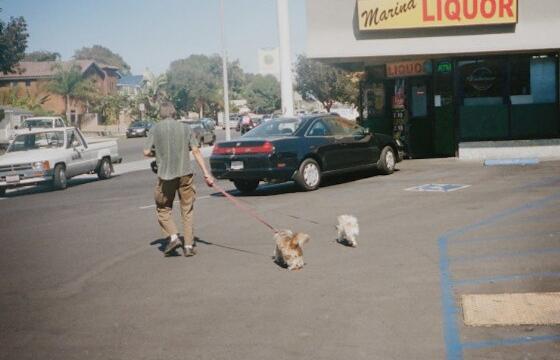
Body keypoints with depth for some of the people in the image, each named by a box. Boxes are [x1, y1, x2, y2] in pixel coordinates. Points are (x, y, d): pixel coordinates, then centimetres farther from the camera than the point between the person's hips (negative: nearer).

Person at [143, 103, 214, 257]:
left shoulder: (155, 129, 1)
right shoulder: (185, 128, 5)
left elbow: (146, 152, -1)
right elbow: (196, 151, 0)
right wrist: (206, 174, -1)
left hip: (165, 175, -2)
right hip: (185, 174, 2)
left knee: (163, 209, 14)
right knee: (187, 210, 10)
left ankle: (173, 237, -4)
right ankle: (188, 245, 9)